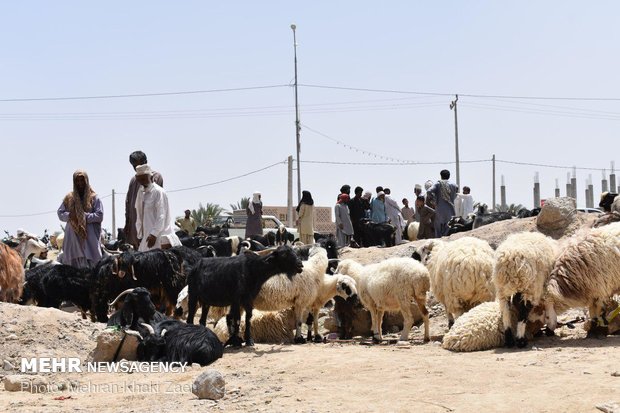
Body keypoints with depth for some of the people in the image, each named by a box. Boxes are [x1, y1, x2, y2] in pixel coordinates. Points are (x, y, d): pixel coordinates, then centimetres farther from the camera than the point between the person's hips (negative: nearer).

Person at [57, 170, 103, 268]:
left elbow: (99, 216, -2)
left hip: (90, 239, -2)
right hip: (73, 237, 2)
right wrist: (70, 216, -10)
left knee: (91, 266, -8)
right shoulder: (69, 198, 13)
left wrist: (85, 216, -13)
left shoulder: (94, 198, 6)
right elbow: (60, 213, 10)